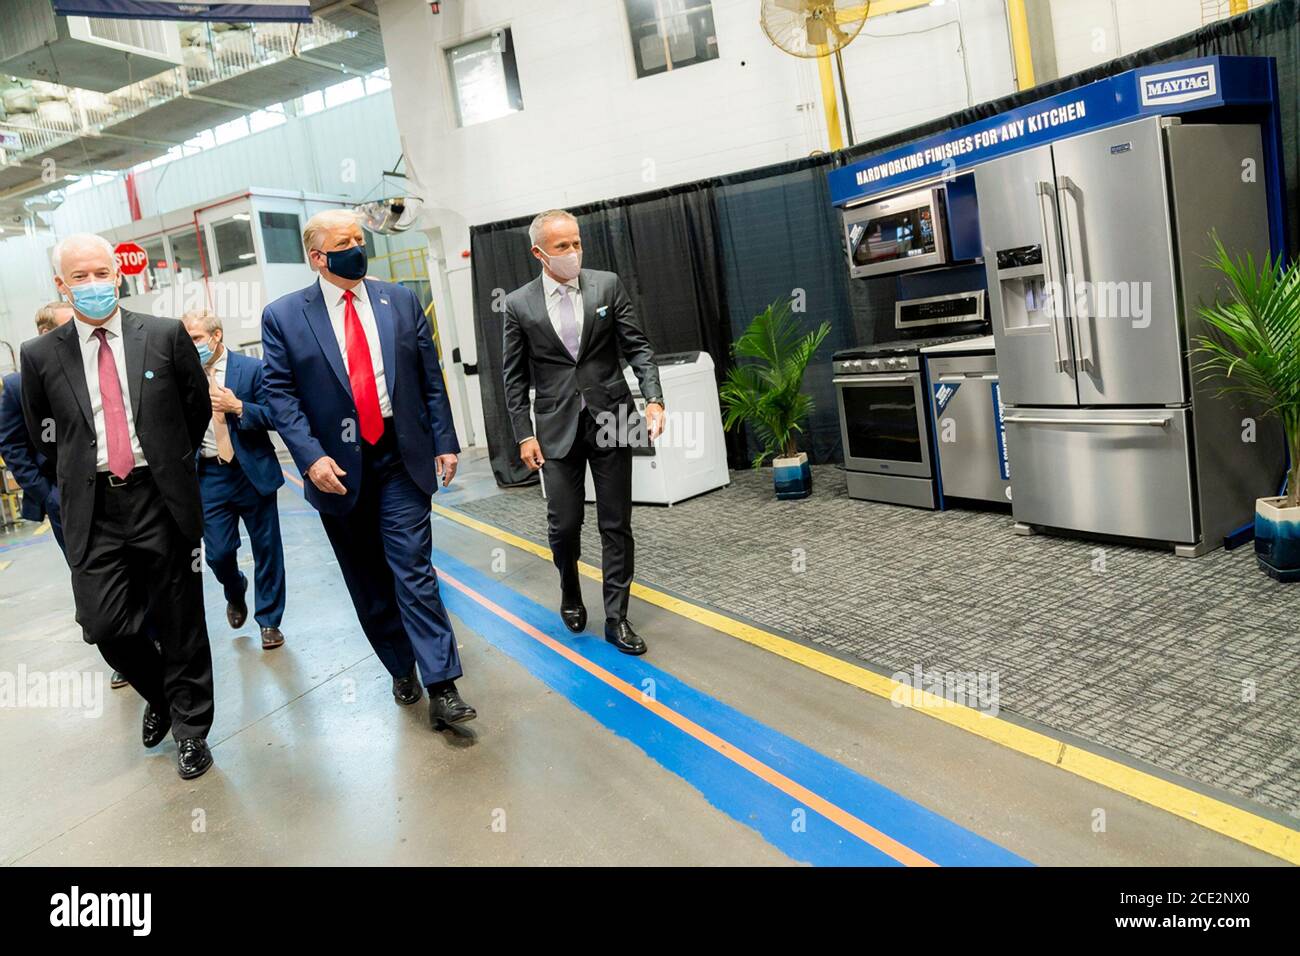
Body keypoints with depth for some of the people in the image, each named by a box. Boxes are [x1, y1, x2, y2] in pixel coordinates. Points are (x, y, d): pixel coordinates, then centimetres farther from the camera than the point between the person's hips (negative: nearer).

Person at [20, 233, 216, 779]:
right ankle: (159, 695, 28)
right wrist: (81, 474, 15)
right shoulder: (40, 355, 4)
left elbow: (198, 405, 11)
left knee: (179, 622, 5)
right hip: (93, 509, 2)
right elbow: (42, 434, 15)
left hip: (161, 499, -1)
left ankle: (190, 729, 22)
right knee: (104, 624, -3)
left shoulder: (166, 336, 0)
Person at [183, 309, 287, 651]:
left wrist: (238, 407, -20)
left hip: (253, 472, -2)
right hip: (210, 475, 2)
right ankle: (235, 594, 37)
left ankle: (269, 621, 21)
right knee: (218, 553, 2)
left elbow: (275, 416, -7)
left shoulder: (252, 369, -5)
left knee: (266, 549, 5)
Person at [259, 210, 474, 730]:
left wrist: (444, 442, 2)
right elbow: (280, 395, -4)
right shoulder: (283, 316, -1)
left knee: (414, 570, -5)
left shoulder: (401, 300, 5)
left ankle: (441, 687, -3)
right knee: (368, 581, 10)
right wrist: (311, 456, -16)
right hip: (337, 467, 0)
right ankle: (401, 668, 27)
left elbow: (430, 378, 6)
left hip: (401, 458, 0)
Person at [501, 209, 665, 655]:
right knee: (564, 524, 3)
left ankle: (616, 618, 15)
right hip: (558, 428, 0)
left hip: (610, 420, 1)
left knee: (616, 524, 4)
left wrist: (653, 398, -13)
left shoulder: (607, 285, 1)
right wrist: (524, 434, -2)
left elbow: (637, 347, 1)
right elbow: (514, 377, 3)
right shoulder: (519, 304, 0)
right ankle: (571, 591, 34)